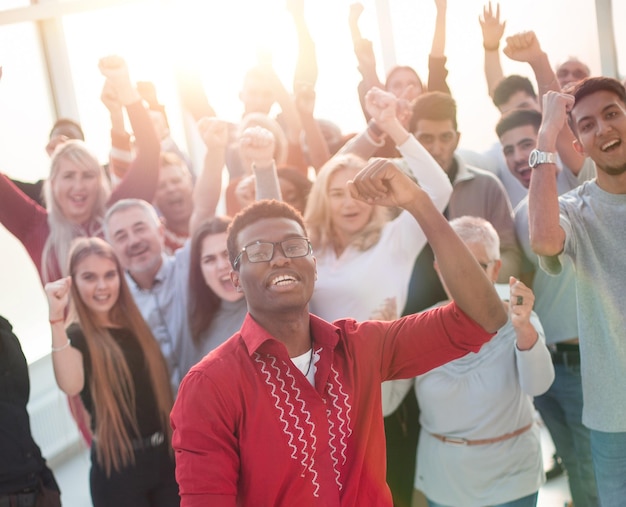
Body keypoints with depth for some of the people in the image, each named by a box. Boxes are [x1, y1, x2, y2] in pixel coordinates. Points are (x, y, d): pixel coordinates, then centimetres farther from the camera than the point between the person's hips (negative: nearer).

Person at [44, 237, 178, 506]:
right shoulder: (76, 335, -8)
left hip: (165, 455, 5)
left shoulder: (134, 325, 8)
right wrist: (57, 318, -35)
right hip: (117, 465, -5)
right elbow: (70, 385, -29)